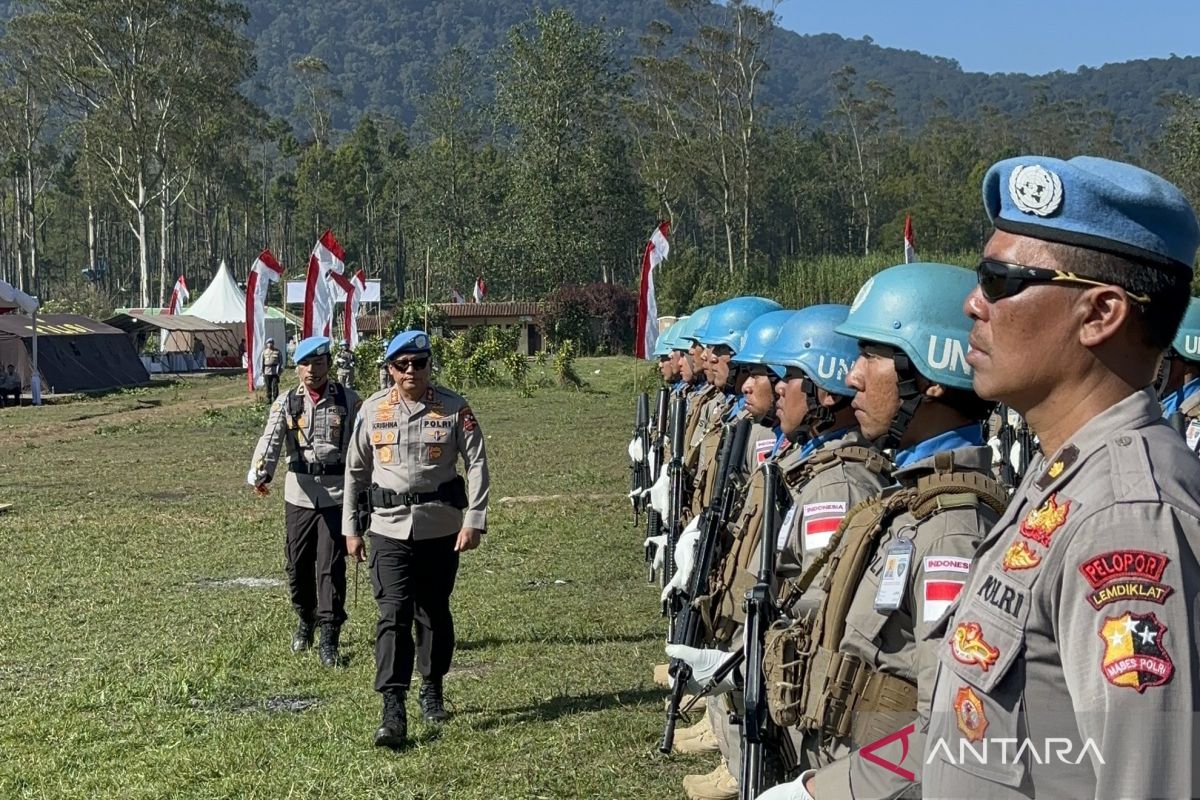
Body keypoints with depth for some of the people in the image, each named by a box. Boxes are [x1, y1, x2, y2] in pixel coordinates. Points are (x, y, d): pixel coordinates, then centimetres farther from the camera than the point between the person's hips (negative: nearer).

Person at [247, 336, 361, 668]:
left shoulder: (348, 400, 1)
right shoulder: (286, 403, 3)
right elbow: (270, 441, -12)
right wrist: (259, 474, -30)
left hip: (337, 493, -2)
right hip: (299, 493, 2)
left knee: (331, 566, -5)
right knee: (298, 564, 11)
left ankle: (330, 637, 1)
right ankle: (306, 620, 35)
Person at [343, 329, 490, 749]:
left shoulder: (454, 408, -1)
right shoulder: (374, 410, 3)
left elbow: (477, 463, -1)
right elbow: (355, 470, 11)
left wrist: (473, 521, -9)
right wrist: (351, 528, 10)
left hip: (440, 527, 0)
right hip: (389, 526, 0)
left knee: (434, 612, 13)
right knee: (394, 614, -10)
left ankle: (433, 690, 32)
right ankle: (393, 710, -13)